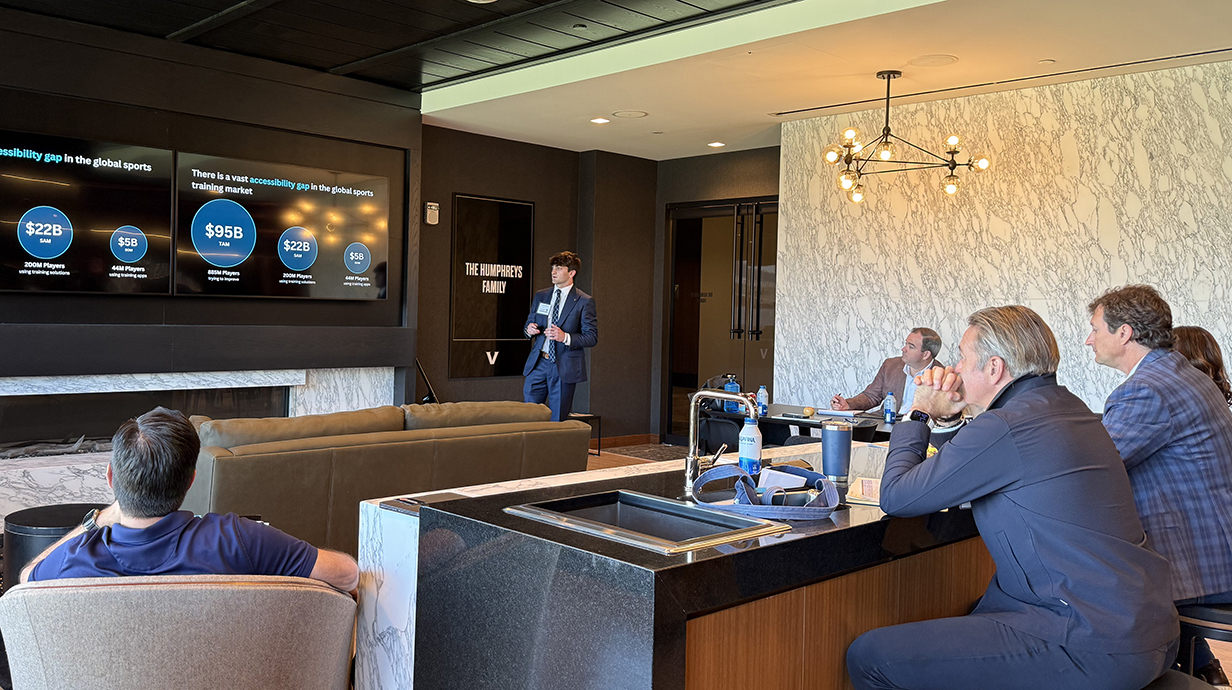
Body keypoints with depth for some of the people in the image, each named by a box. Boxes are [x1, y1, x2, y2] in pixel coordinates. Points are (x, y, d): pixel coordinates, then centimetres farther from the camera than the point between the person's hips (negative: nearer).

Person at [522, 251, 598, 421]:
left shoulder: (584, 301, -3)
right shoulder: (540, 296, 12)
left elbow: (592, 337, -6)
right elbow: (529, 322, 21)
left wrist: (565, 337, -21)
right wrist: (529, 329, -4)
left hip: (564, 367, -4)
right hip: (537, 363, 4)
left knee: (558, 419, 2)